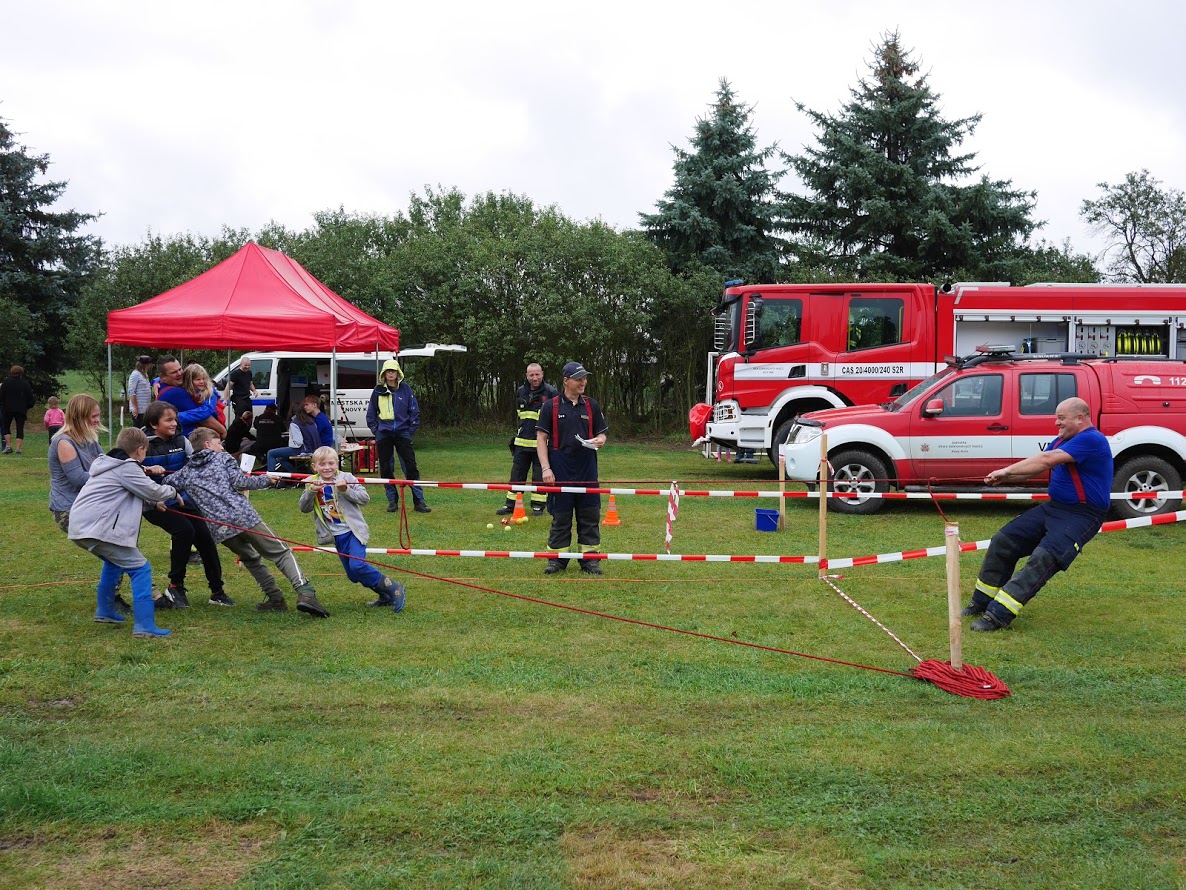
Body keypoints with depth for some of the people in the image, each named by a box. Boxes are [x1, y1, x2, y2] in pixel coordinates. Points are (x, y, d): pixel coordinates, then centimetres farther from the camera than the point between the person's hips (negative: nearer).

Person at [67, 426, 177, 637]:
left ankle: (105, 611, 40)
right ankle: (144, 625, -15)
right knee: (140, 569, -8)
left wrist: (153, 501, 30)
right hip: (98, 530, -10)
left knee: (114, 561, 34)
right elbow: (153, 491, -2)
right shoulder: (127, 468, -6)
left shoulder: (108, 464, 23)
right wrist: (172, 491, 17)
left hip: (80, 526, 10)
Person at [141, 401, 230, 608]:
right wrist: (148, 470, -30)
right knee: (183, 530, -26)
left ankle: (217, 591, 8)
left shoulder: (181, 441, 6)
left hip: (181, 499, 5)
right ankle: (175, 587, -7)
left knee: (204, 535, -5)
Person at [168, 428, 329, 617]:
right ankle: (304, 593, -21)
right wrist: (265, 480, 12)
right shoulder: (222, 458, 12)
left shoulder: (185, 472, 22)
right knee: (281, 553, -1)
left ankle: (275, 598, 15)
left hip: (219, 528, 4)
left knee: (250, 559, 26)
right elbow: (239, 482, 0)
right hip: (244, 516, -3)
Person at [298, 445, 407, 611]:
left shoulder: (346, 478, -6)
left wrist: (346, 490, -24)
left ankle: (395, 589, -10)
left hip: (353, 531, -5)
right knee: (353, 575, 8)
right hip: (337, 536, 5)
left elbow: (365, 498, -11)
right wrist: (311, 491, -21)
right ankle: (386, 597, 25)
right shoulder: (312, 483, 4)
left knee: (357, 565, -23)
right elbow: (304, 508, -4)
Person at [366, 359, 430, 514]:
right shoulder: (378, 391, 5)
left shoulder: (405, 389, 1)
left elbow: (414, 410, 6)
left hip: (402, 433, -2)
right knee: (386, 468, 5)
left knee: (411, 466, -5)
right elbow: (371, 412, 13)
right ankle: (392, 500, 16)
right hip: (383, 434, 2)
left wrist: (412, 428, 0)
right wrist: (374, 429, 4)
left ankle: (419, 501, -3)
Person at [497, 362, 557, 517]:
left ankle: (538, 505, 13)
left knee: (540, 476, 2)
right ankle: (511, 504, 14)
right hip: (522, 442, 4)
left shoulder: (551, 393, -4)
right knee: (517, 474, 7)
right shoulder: (521, 392, 10)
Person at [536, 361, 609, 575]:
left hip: (587, 471, 3)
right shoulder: (551, 406, 1)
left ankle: (590, 559, 12)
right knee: (560, 517, 4)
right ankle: (557, 559, 13)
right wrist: (546, 468, -10)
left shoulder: (591, 406, 10)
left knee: (590, 516, 4)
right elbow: (541, 438, -1)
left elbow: (601, 433, 16)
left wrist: (600, 440, -9)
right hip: (560, 471, -2)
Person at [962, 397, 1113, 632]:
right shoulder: (1062, 441, 15)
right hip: (1054, 507, 10)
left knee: (1043, 558, -27)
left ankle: (998, 615, -32)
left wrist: (1007, 470, -20)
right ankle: (982, 602, 11)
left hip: (1081, 515, -10)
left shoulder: (1092, 440, -16)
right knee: (1003, 541, 3)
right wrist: (1005, 477, -8)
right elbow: (1036, 467, 10)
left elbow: (1046, 460, -24)